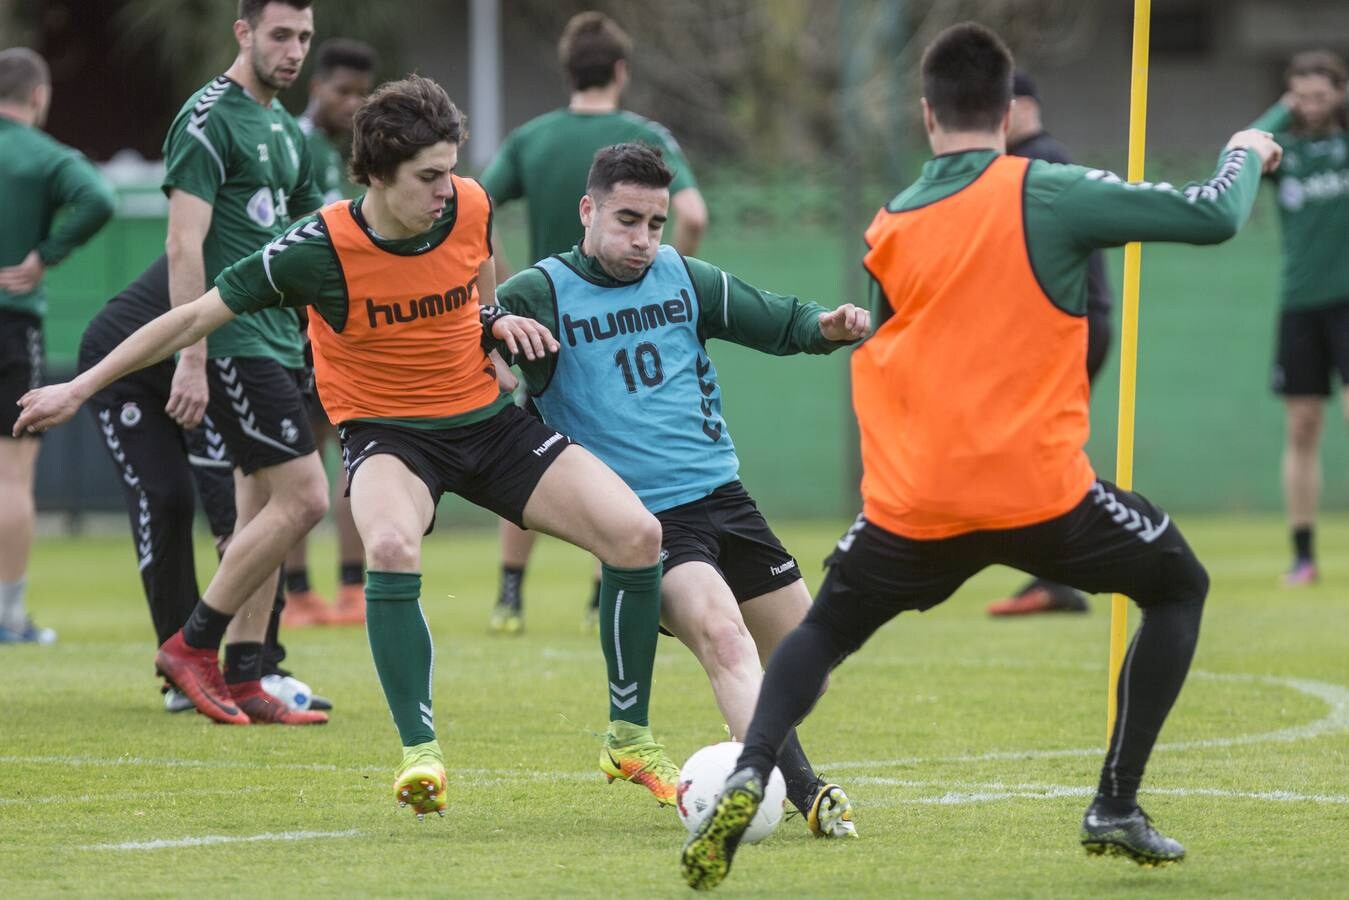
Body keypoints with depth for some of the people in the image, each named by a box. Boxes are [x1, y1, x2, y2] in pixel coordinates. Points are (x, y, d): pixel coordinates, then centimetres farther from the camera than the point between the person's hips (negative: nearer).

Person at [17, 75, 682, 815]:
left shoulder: (470, 206, -9)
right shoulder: (319, 249, -21)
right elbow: (196, 316, -11)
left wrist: (495, 319, -3)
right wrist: (80, 388, -9)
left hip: (486, 418, 4)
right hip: (386, 431, -4)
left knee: (636, 532, -12)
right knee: (391, 544, -39)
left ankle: (629, 738, 4)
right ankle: (420, 753, -27)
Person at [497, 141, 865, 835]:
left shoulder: (681, 277, 11)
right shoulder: (545, 291, -5)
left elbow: (773, 320, 17)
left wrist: (824, 325, -4)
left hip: (722, 495, 6)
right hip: (641, 519, -6)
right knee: (721, 632, -30)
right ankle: (803, 792, -38)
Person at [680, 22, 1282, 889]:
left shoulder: (885, 230, 9)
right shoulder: (1049, 195, -5)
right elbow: (1213, 217, -6)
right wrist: (1248, 153, 15)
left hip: (912, 507, 3)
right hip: (1041, 492, -3)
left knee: (822, 632, 26)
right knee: (1180, 586, 22)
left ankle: (747, 778, -3)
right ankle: (1117, 808, 14)